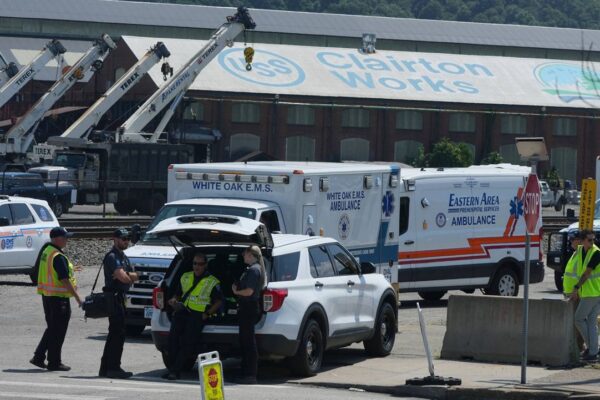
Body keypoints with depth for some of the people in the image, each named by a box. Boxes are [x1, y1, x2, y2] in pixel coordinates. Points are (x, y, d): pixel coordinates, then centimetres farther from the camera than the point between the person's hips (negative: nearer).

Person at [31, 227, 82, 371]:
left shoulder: (46, 252, 10)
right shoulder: (58, 257, -20)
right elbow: (64, 280, -22)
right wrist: (77, 297, -18)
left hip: (46, 295, 9)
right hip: (59, 297, -9)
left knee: (52, 329, 18)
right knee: (58, 331, 0)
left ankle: (38, 357, 15)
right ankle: (54, 362, 4)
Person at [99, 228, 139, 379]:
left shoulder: (123, 257, 20)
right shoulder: (112, 257, -12)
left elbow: (134, 276, 12)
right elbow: (123, 277, -22)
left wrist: (127, 275, -8)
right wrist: (131, 277, -1)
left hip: (120, 298, 10)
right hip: (114, 297, -10)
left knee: (114, 334, 13)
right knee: (118, 334, -11)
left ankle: (105, 368, 18)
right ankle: (113, 368, -10)